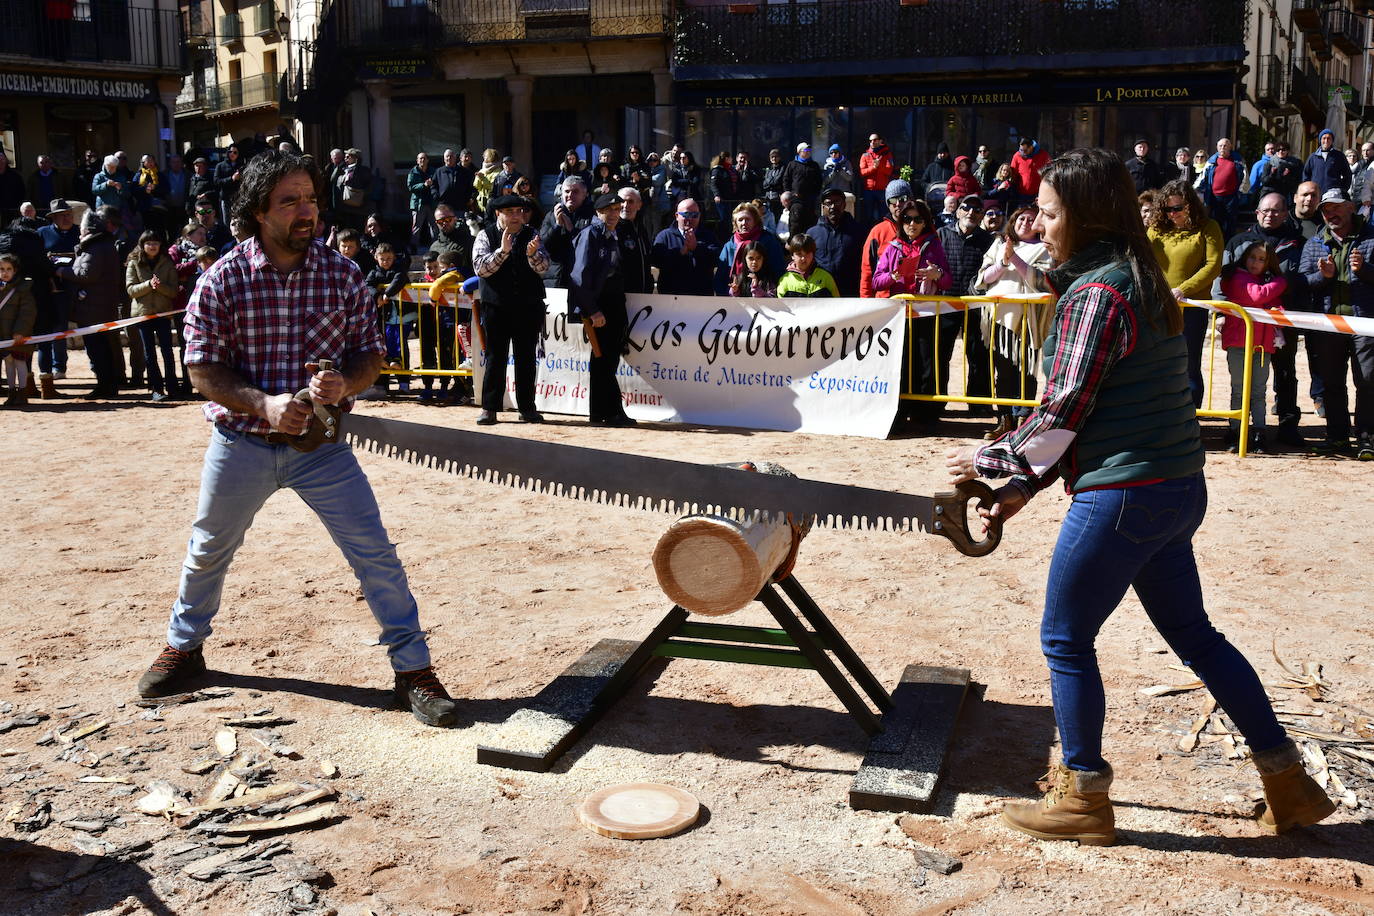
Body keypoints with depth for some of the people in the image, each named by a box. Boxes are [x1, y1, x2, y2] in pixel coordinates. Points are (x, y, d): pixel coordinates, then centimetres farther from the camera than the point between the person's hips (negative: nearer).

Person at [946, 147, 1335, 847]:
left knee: (1065, 639, 5)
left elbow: (1061, 414, -17)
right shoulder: (1141, 283, 14)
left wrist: (990, 459, -2)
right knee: (1192, 633, 19)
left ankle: (1084, 798, 18)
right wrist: (1025, 483, 13)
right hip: (1176, 489, 10)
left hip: (1124, 496, -10)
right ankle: (1288, 782, 28)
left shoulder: (1095, 294, -16)